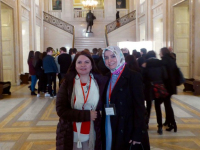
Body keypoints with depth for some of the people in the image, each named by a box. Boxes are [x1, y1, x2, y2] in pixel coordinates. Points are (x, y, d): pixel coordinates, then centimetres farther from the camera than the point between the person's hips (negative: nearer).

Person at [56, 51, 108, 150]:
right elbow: (61, 110, -13)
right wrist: (87, 115, -17)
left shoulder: (100, 82, -3)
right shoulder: (67, 83, -7)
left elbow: (102, 106, 10)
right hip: (71, 135, -1)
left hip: (92, 136, 1)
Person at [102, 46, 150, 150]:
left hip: (128, 131, -5)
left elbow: (139, 107, -14)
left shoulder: (133, 77, -11)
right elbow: (105, 104, 11)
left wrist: (138, 134, -18)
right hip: (110, 130, 5)